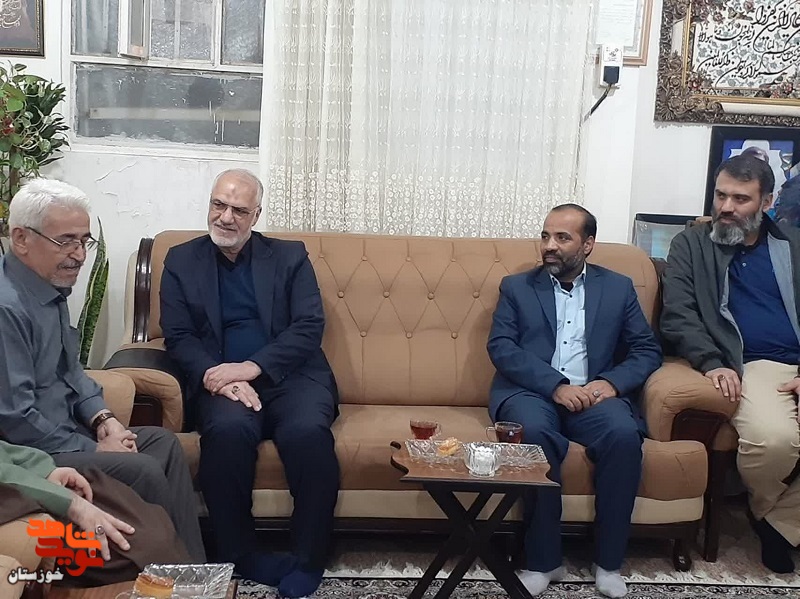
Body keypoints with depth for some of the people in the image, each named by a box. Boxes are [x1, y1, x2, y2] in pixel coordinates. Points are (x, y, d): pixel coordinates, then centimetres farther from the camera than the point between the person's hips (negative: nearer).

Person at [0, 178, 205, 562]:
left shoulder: (52, 287, 7)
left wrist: (101, 418, 1)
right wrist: (93, 450, -16)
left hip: (64, 430, 10)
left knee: (164, 443, 2)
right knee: (143, 470, -20)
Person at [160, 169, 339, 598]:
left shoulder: (290, 257, 12)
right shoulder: (181, 261, 13)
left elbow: (310, 328, 0)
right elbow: (178, 337, 4)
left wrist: (251, 367, -14)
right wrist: (220, 377, -16)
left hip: (289, 375, 0)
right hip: (222, 380, 0)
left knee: (309, 432, -32)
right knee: (228, 430, -34)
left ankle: (306, 562, -15)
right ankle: (240, 556, -15)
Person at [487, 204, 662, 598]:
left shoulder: (618, 288, 16)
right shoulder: (516, 287, 12)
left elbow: (647, 350, 10)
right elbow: (501, 347, -2)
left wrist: (612, 382, -11)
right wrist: (555, 385, -16)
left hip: (594, 394, 1)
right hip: (531, 391, -1)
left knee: (624, 433, -30)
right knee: (535, 432, -34)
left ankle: (608, 561, -15)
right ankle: (543, 560, -20)